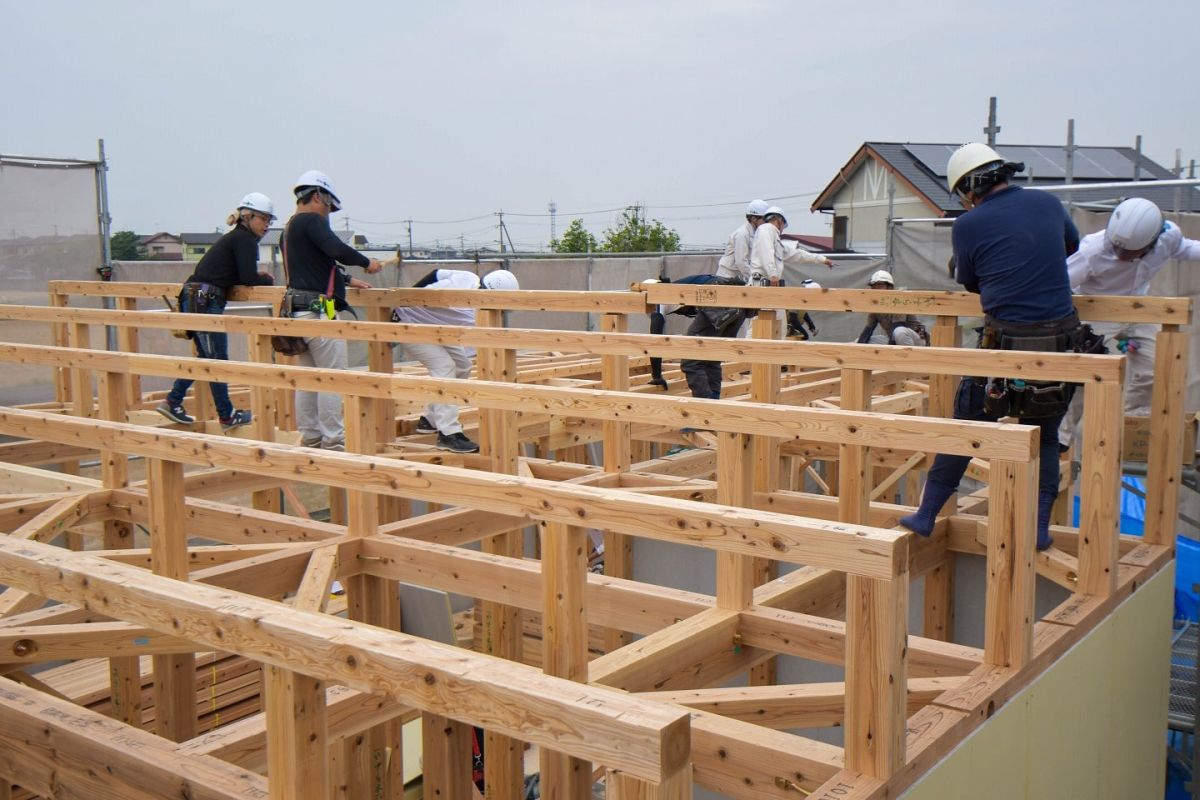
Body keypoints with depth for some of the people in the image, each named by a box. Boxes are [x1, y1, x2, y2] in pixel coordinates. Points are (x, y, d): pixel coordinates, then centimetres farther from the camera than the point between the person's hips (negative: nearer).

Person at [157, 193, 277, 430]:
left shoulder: (235, 237, 21)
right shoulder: (245, 239, -8)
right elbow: (248, 278, -13)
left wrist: (257, 276, 10)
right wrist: (268, 280, 4)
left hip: (196, 300, 10)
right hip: (204, 301, -10)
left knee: (206, 357, 17)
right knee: (217, 359, -2)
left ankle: (172, 402, 18)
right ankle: (227, 417, 5)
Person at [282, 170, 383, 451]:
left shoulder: (289, 228, 21)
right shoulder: (311, 221, -9)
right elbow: (337, 250, -24)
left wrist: (347, 281, 34)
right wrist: (367, 262, -9)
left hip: (298, 310, 10)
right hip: (319, 311, -10)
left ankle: (310, 437, 16)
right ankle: (333, 440, -4)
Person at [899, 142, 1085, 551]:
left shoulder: (968, 225, -6)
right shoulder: (1048, 204, 6)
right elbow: (1072, 244, 27)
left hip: (1005, 345, -3)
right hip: (1061, 343, 3)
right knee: (1044, 437, 18)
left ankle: (926, 516, 19)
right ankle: (1038, 526, 14)